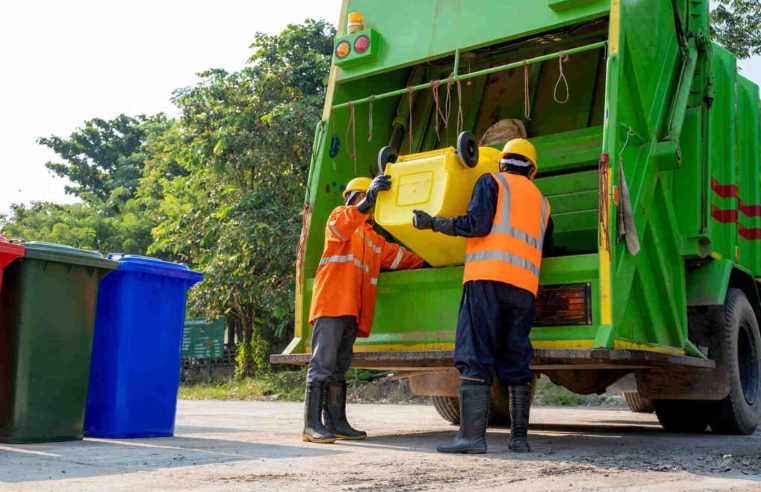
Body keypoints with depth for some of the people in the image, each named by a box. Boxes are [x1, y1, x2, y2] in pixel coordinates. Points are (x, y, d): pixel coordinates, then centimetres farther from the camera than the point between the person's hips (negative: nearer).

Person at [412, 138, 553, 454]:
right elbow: (546, 248, 32)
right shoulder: (541, 201, 27)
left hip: (487, 276, -5)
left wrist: (433, 223, 2)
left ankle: (472, 435, -14)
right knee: (516, 361, 9)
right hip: (525, 285, 5)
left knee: (475, 358, -8)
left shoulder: (491, 182, 10)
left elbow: (477, 224, -6)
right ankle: (519, 437, 7)